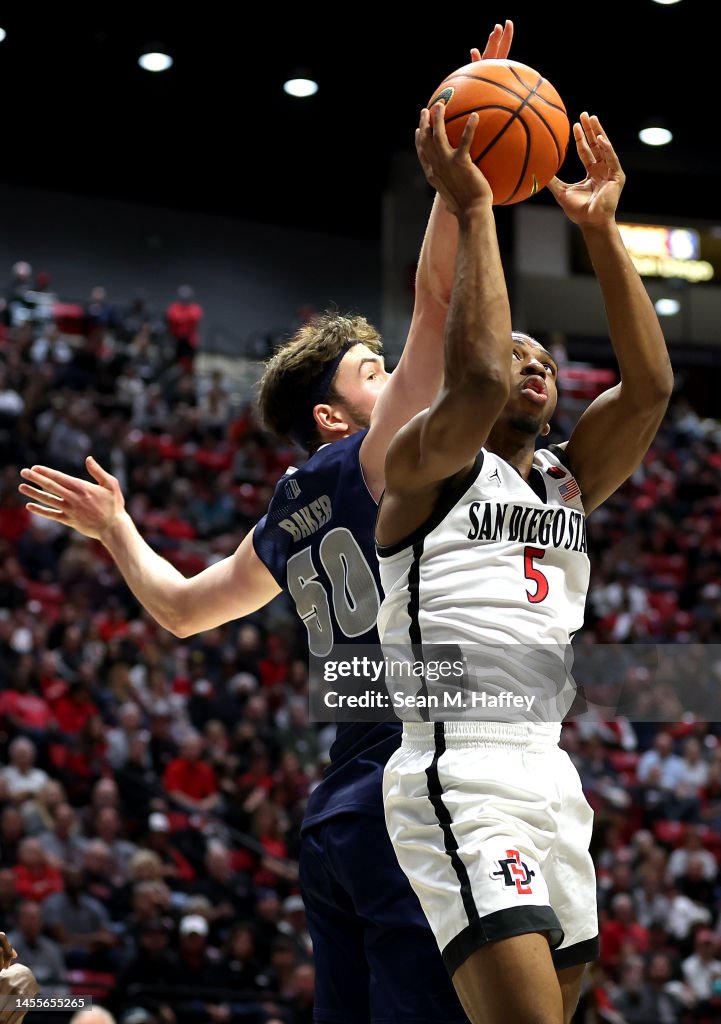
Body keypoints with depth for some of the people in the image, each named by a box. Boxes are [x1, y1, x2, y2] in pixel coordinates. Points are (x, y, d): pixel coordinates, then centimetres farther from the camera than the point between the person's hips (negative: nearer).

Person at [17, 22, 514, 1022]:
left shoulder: (288, 520, 18)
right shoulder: (373, 462, -2)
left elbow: (181, 607, 31)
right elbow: (437, 300, -10)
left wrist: (115, 526, 46)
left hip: (339, 818, 9)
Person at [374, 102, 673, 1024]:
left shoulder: (569, 482, 20)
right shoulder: (425, 462, 3)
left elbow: (649, 387, 6)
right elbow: (475, 377, -19)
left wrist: (602, 229, 2)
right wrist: (471, 207, -12)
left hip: (551, 773, 8)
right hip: (459, 777, -8)